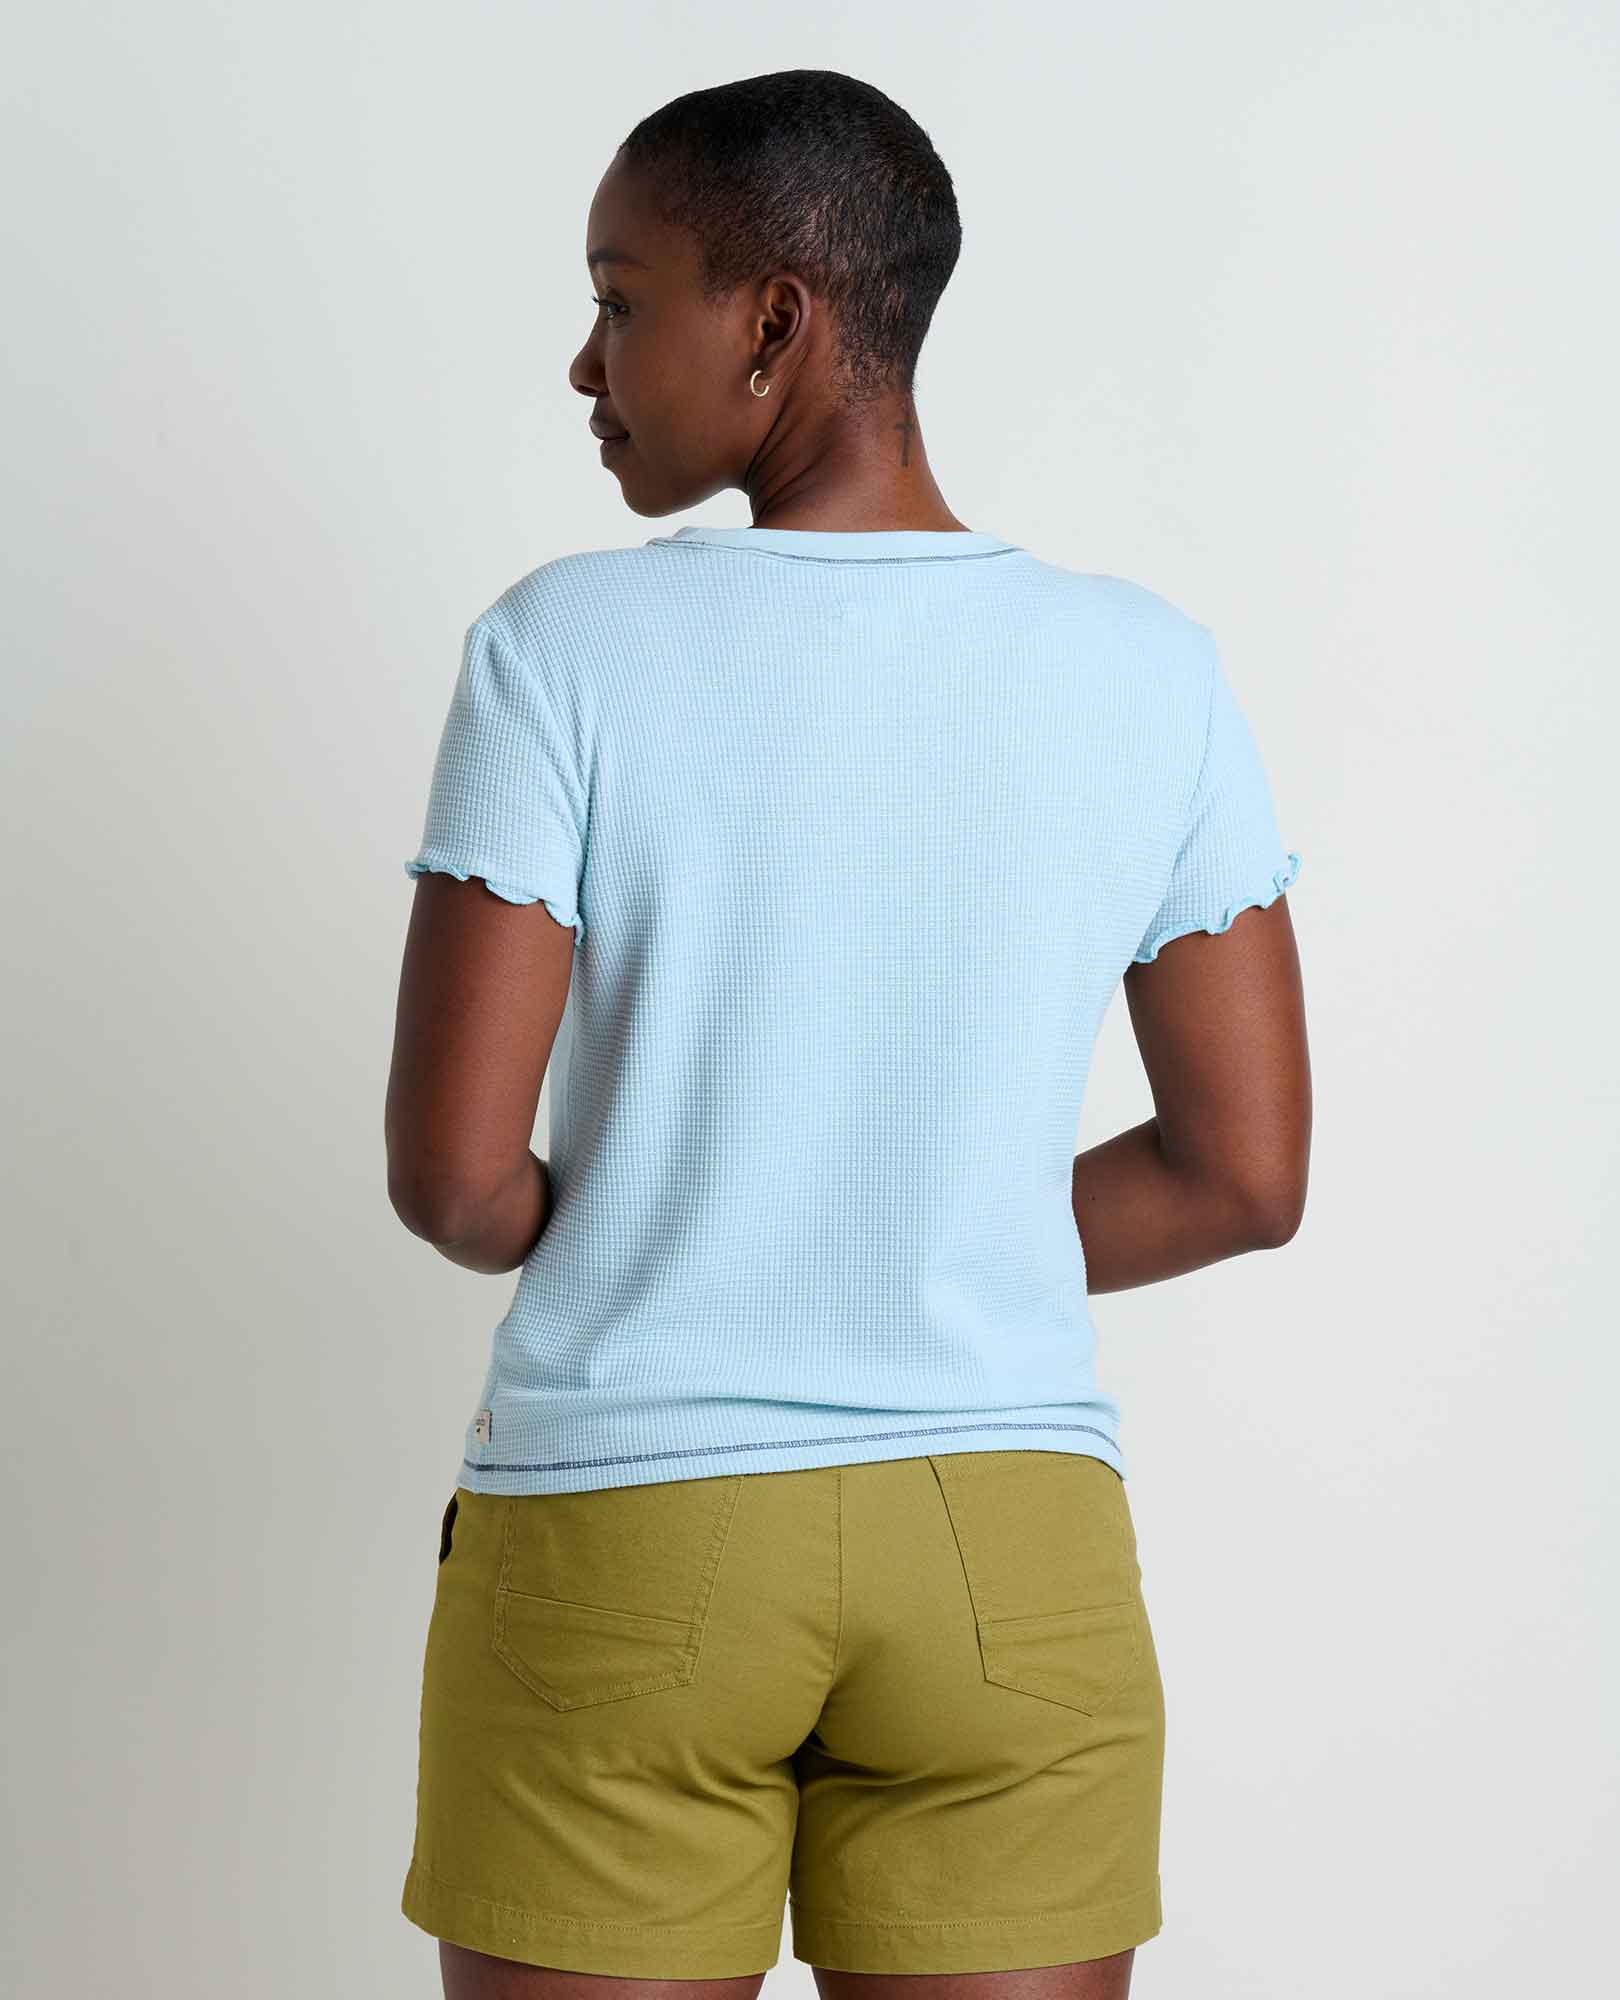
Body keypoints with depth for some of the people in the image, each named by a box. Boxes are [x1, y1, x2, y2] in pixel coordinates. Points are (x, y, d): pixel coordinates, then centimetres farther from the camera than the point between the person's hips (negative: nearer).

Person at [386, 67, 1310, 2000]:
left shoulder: (566, 649, -10)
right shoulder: (1153, 674, -2)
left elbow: (452, 1176, -12)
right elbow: (1245, 1175, 1)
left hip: (618, 1548, -2)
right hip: (1009, 1557, 2)